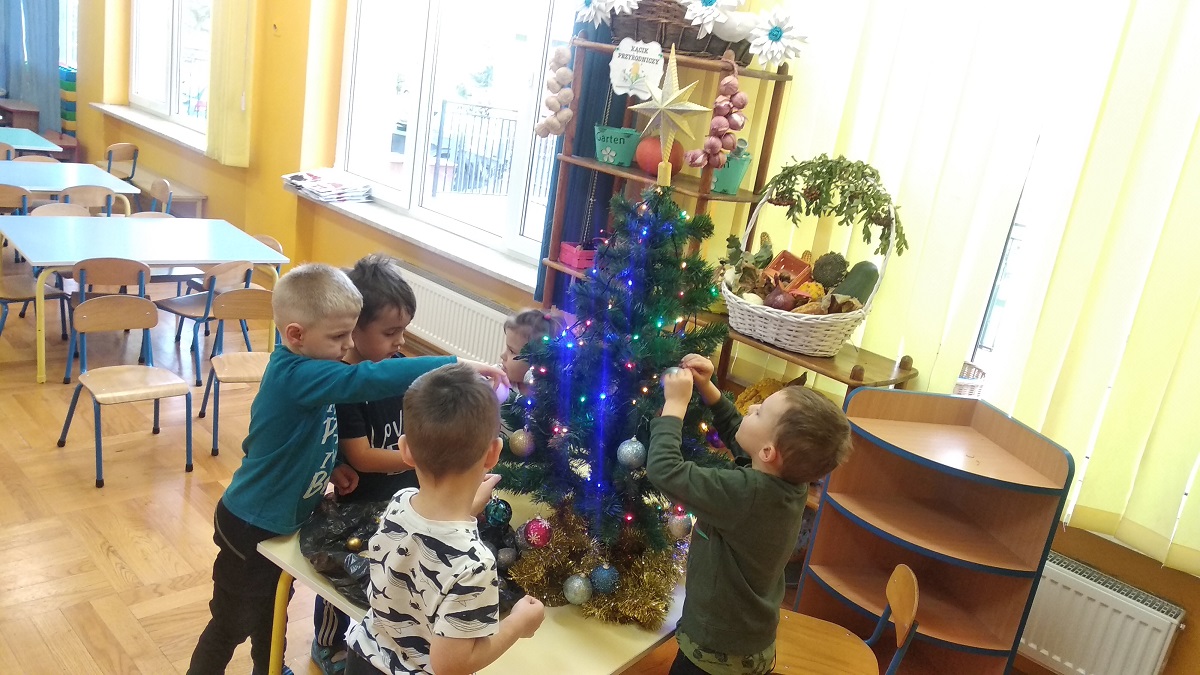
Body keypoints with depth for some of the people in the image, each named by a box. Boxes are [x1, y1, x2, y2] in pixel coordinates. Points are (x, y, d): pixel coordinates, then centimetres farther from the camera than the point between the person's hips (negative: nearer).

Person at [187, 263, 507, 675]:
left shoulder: (304, 370, -3)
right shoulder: (296, 376, -32)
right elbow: (368, 379, -45)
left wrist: (328, 467, -4)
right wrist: (456, 365, -47)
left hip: (281, 519, 9)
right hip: (252, 527, -9)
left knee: (273, 609, 29)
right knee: (233, 624, 11)